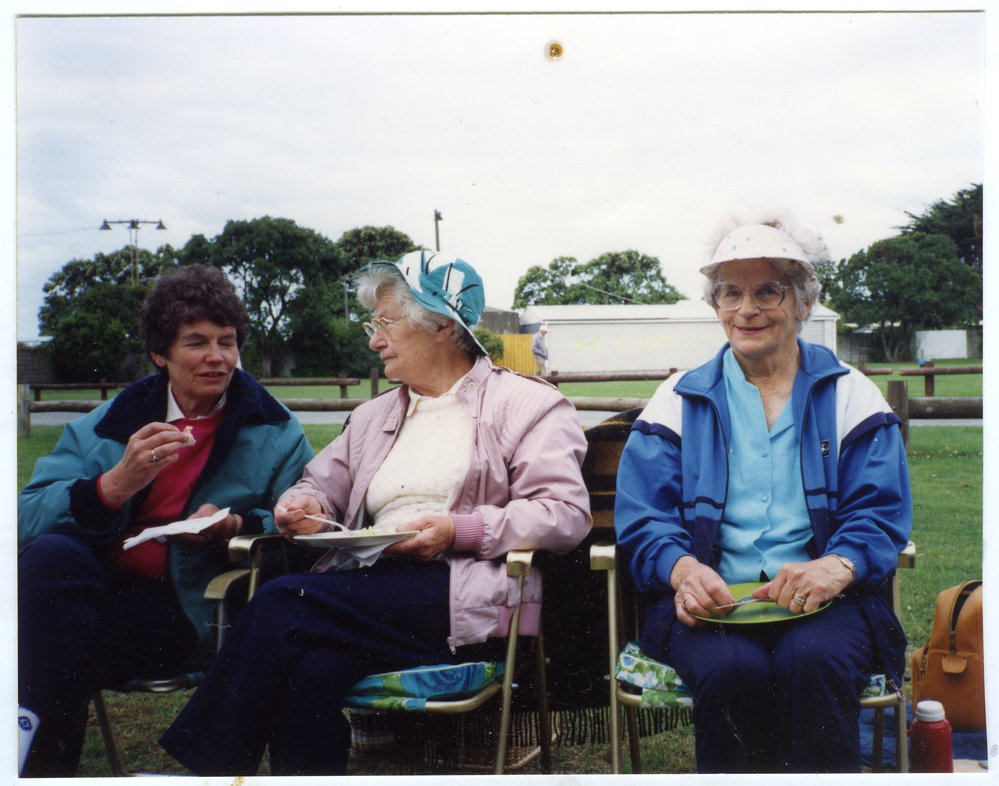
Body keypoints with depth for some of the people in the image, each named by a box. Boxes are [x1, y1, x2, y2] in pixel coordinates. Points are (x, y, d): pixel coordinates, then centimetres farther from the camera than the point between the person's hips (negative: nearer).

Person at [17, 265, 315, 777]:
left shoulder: (276, 434, 10)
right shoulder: (106, 423, 15)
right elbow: (30, 517, 1)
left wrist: (235, 524, -18)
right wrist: (116, 484, -17)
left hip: (188, 614, -3)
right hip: (93, 581, 3)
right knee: (53, 554, -31)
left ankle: (40, 759, -7)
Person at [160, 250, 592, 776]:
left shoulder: (529, 405, 9)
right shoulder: (374, 417, 31)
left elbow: (566, 513, -4)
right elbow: (323, 481, 31)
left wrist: (457, 531, -15)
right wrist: (308, 506, 5)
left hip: (467, 601, -5)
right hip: (368, 594, 6)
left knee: (282, 604, -25)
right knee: (311, 671, -32)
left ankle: (207, 764, -15)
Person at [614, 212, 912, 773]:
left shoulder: (851, 396, 14)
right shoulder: (681, 400, 15)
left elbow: (881, 513, 4)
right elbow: (641, 515, 5)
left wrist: (837, 565, -20)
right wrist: (681, 567, -18)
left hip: (823, 600, 0)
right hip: (709, 599, 0)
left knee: (814, 661, -33)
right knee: (731, 668, -32)